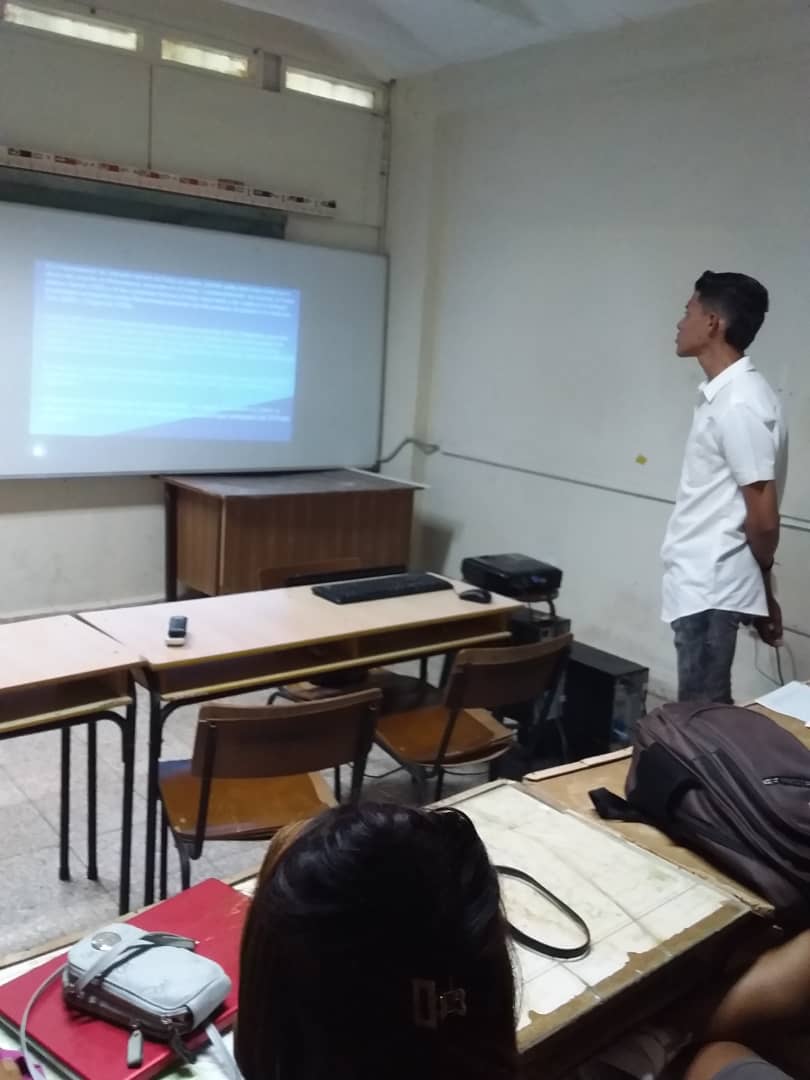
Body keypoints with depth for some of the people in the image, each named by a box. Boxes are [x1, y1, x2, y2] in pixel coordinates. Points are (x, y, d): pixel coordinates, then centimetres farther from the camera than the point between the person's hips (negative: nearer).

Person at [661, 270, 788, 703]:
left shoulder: (740, 403, -20)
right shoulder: (721, 394, 11)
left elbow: (763, 518, -18)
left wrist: (763, 588, -1)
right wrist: (760, 590, 17)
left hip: (710, 590, -9)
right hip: (699, 583, 9)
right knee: (702, 710, 18)